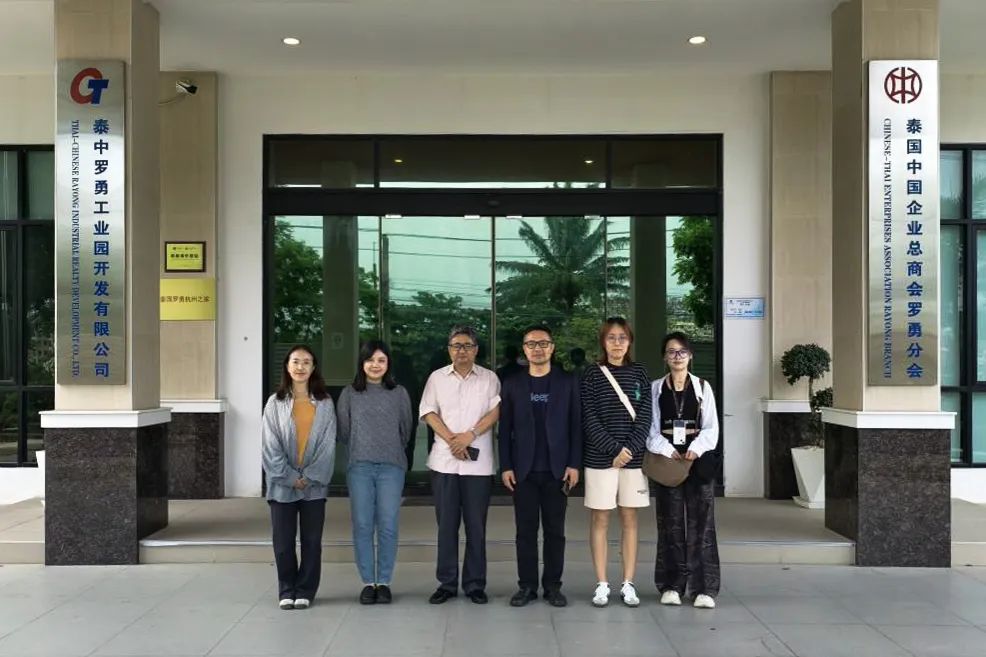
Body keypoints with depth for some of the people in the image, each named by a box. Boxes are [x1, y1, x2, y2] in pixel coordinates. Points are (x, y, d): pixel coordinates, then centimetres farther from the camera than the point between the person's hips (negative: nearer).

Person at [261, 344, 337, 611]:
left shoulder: (324, 403, 4)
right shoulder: (275, 403, 3)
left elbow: (328, 444, -1)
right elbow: (271, 446, -1)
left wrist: (310, 476, -10)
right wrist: (290, 477, -9)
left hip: (314, 485, 0)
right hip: (282, 484, 0)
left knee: (312, 541, 5)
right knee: (283, 542, 3)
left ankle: (305, 591, 17)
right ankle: (287, 591, 18)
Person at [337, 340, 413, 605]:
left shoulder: (399, 393, 5)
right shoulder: (350, 393, 5)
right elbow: (343, 431, 11)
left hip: (391, 467, 0)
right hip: (359, 467, 0)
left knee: (388, 527, -1)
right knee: (362, 527, 2)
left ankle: (384, 582, 10)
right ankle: (368, 582, 11)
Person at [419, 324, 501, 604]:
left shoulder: (489, 378, 6)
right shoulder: (437, 377, 9)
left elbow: (495, 411, -2)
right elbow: (428, 412, 2)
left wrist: (469, 435, -14)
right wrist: (451, 439, -11)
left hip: (478, 462, -1)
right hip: (444, 461, 1)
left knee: (476, 525, 3)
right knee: (446, 524, 5)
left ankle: (475, 584, 12)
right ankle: (447, 583, 13)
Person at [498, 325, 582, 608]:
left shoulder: (568, 382, 4)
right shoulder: (512, 384, 6)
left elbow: (576, 426, 2)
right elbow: (504, 429, 5)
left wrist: (574, 464, -5)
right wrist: (505, 466, -3)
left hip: (556, 469, 0)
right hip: (523, 470, 1)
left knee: (555, 530, 5)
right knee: (526, 530, 4)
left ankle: (553, 586, 13)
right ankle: (527, 585, 12)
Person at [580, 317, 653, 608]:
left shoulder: (639, 373, 6)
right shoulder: (592, 374, -1)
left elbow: (644, 418, 1)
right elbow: (589, 419, -7)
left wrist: (629, 449, -12)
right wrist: (615, 449, -15)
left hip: (634, 456, 2)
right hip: (599, 458, -2)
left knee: (630, 519, 7)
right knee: (600, 519, 3)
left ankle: (628, 584, 14)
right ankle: (601, 585, 10)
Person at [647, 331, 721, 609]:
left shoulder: (702, 387, 7)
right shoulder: (656, 388, 7)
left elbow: (711, 426, 3)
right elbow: (651, 427, 2)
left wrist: (696, 448, -14)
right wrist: (667, 450, -12)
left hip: (698, 458, 0)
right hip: (666, 459, 0)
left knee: (700, 522, -3)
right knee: (670, 522, 3)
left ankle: (704, 588, 1)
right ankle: (672, 585, 9)